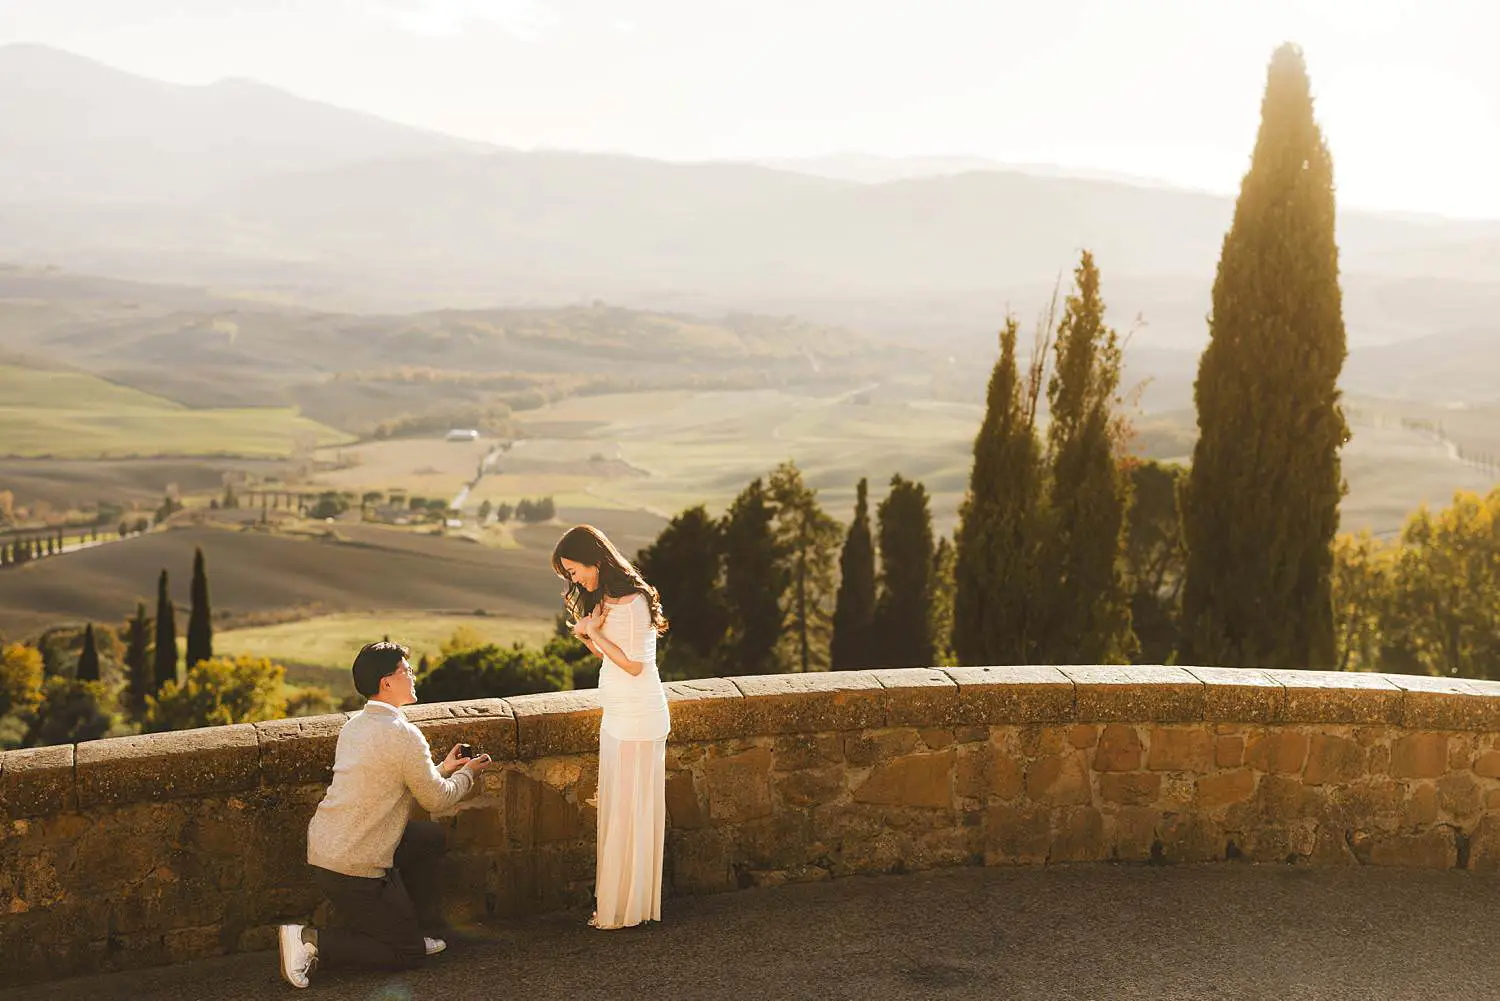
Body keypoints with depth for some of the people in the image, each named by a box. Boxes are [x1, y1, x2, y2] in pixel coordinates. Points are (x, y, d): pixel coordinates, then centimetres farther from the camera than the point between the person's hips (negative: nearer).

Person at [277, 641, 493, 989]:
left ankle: (422, 929, 27)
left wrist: (443, 768, 23)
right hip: (354, 869, -9)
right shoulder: (403, 734, -19)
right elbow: (437, 800, -8)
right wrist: (467, 774, 10)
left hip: (323, 847, 9)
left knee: (430, 837, 22)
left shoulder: (355, 725, 9)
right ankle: (313, 942, -7)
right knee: (408, 954, 4)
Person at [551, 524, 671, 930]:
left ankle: (627, 909, 7)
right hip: (618, 715, 9)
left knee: (630, 809, -1)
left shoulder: (630, 602, -18)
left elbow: (633, 664, -19)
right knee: (617, 808, 14)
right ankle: (614, 896, 22)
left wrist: (595, 633, -15)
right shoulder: (605, 600, 12)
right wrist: (587, 635, -1)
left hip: (637, 718, -9)